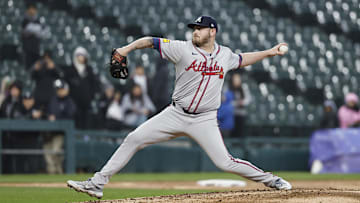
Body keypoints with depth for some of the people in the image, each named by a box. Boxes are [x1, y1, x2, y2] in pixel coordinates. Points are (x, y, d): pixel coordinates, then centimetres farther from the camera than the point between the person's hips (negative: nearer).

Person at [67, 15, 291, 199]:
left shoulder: (225, 54, 4)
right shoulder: (183, 49, -5)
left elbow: (241, 60, 26)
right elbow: (151, 41, -6)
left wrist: (269, 53, 24)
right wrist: (127, 48, -19)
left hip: (205, 120, 0)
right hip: (176, 115, 0)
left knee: (225, 162, -11)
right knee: (134, 139, -7)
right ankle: (97, 183, -2)